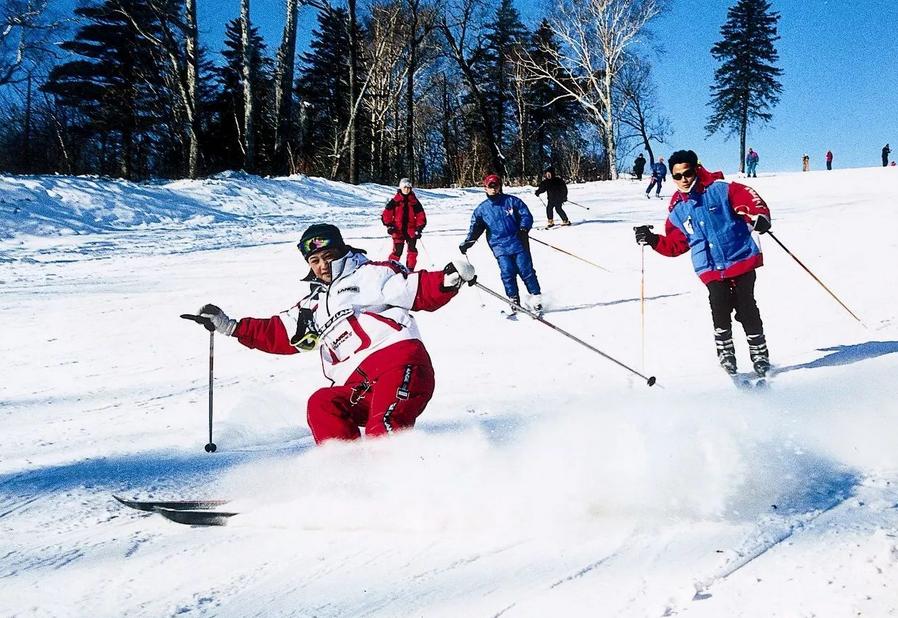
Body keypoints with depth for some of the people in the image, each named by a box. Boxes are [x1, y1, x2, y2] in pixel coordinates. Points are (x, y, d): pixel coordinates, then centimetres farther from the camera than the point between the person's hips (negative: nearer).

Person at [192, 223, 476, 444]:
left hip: (402, 361, -5)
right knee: (322, 404, -22)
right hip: (359, 389, 5)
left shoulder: (371, 275, 12)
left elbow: (421, 291, 4)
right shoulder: (314, 305, 31)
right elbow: (278, 334, 36)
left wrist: (449, 280, -16)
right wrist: (230, 327, 32)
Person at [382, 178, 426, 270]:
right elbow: (386, 214, 3)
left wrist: (419, 228, -1)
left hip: (411, 230, 2)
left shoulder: (414, 202, 6)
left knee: (412, 250, -1)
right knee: (397, 251, -8)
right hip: (398, 230, -2)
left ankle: (410, 269, 6)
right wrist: (389, 225, -8)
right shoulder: (395, 201, 1)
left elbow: (421, 216, 9)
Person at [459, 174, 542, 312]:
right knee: (507, 272, -12)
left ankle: (536, 297, 5)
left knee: (526, 270, -6)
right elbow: (474, 229, 16)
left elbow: (526, 215, 2)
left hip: (518, 243, -1)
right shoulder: (482, 209, 10)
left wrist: (523, 228, -16)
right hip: (500, 247, 1)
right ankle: (514, 301, 0)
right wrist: (466, 243, 3)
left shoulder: (511, 201, 4)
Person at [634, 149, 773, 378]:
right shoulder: (678, 210, 11)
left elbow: (749, 199, -10)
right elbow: (674, 245, 17)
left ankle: (760, 355, 9)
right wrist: (652, 240, 2)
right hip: (711, 269, 3)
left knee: (746, 309, -8)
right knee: (720, 309, -17)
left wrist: (758, 217, -30)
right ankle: (725, 352, 1)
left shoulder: (720, 190, -3)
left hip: (741, 259, -3)